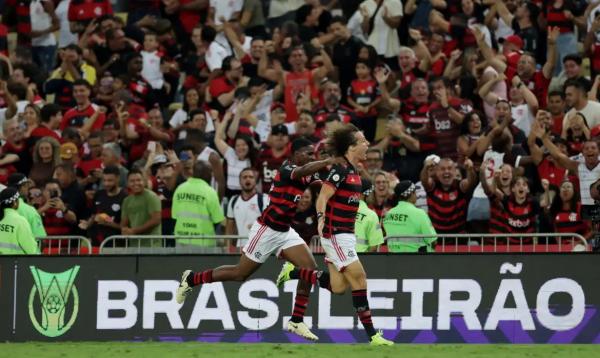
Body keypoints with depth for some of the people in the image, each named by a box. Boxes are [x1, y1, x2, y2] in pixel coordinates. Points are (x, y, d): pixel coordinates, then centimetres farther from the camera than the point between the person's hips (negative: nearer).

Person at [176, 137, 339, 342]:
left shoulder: (307, 176, 7)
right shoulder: (287, 170, -22)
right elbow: (304, 171, -42)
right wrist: (329, 161, -51)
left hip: (285, 232, 8)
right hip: (266, 230, -8)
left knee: (310, 268, -7)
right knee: (240, 274, 2)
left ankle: (296, 322, -1)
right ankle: (191, 279, 23)